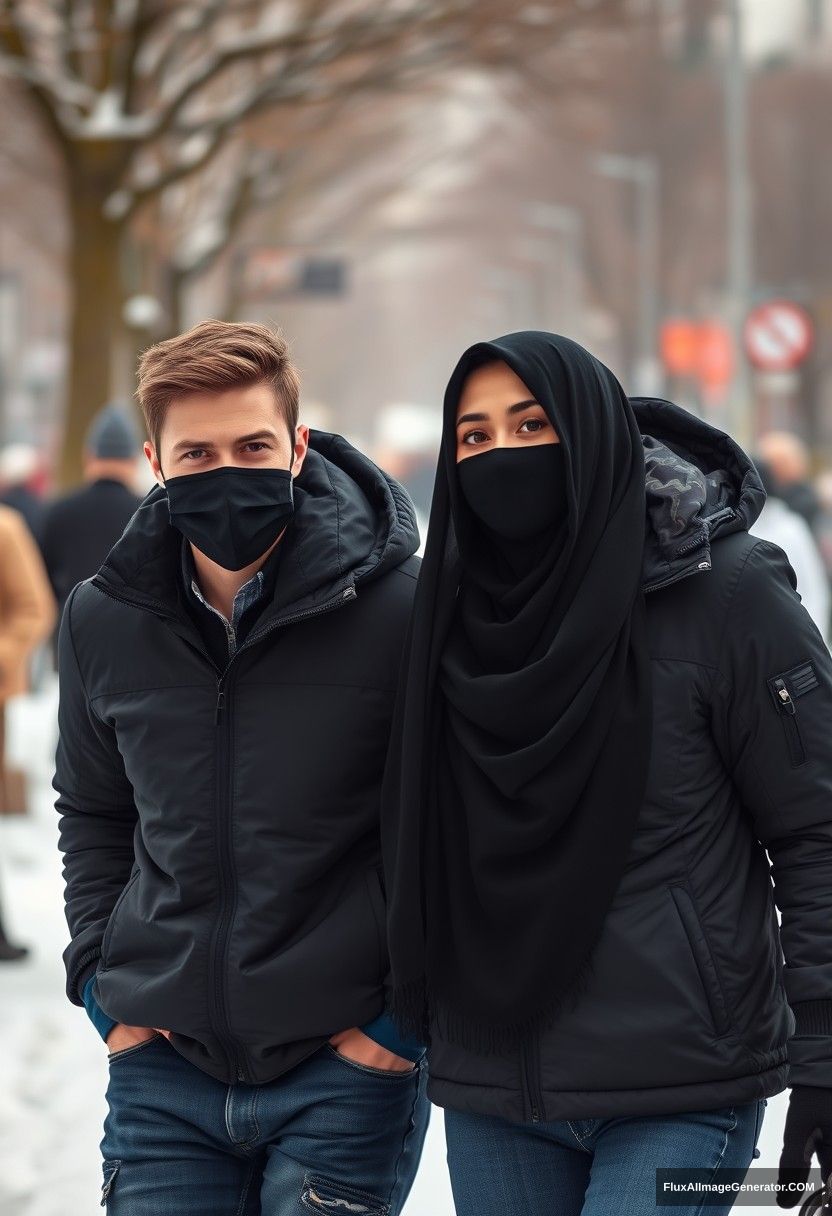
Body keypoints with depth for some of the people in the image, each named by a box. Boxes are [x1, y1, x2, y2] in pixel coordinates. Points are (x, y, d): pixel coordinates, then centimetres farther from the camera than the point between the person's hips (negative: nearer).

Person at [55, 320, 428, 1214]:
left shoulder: (399, 610, -11)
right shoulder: (103, 621, 2)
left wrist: (406, 1006, -6)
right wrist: (103, 981, 8)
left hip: (347, 1069, -3)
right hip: (162, 1070, 4)